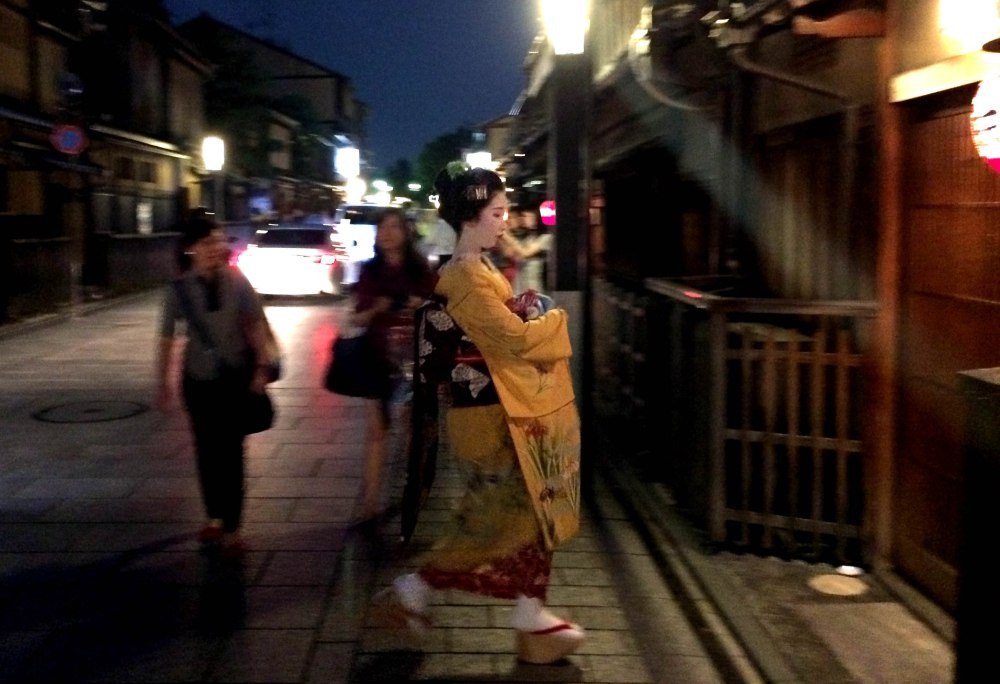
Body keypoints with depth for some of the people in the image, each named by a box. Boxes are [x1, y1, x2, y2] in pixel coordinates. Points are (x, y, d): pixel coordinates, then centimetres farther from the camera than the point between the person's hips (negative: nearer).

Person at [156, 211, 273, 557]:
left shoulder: (236, 281, -7)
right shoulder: (179, 288, -5)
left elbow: (257, 324, -3)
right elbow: (167, 338, 0)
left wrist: (261, 367, -9)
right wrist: (163, 382, -1)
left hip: (235, 375, -1)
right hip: (199, 377, 1)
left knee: (231, 451, 0)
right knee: (207, 450, 11)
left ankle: (232, 528, 6)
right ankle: (214, 517, 29)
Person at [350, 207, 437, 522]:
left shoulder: (421, 270, 1)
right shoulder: (369, 272, 4)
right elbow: (357, 320, 6)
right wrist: (375, 310, -15)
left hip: (414, 356, 0)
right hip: (378, 358, 1)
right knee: (375, 430, -1)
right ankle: (370, 502, 1)